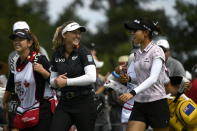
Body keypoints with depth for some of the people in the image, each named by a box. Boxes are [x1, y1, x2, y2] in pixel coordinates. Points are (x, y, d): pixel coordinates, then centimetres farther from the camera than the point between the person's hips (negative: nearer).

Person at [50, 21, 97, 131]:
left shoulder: (84, 52, -7)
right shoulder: (57, 55, 7)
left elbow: (91, 77, -20)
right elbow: (52, 80, 17)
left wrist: (67, 81, -17)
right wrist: (57, 81, -8)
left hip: (84, 102, -4)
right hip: (65, 103, 4)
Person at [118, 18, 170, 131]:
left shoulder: (156, 51, -10)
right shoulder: (137, 54, 12)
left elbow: (153, 78, -22)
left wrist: (133, 93, -33)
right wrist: (130, 79, 2)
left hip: (157, 103, -6)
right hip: (139, 104, 6)